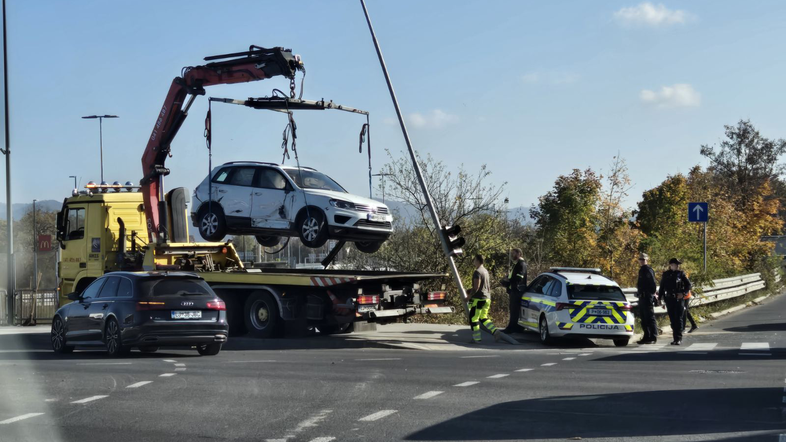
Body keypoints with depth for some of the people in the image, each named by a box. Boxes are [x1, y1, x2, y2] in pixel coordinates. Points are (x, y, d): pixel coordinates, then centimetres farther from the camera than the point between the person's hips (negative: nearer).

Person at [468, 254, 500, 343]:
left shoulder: (477, 272, -14)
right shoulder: (485, 271, 15)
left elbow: (476, 287, -21)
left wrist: (469, 297, -14)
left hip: (478, 299, -9)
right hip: (487, 298, 9)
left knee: (473, 318, -1)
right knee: (483, 318, 17)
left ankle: (476, 339, -2)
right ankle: (494, 331, -1)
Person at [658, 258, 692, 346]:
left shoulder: (681, 273, 1)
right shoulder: (666, 274, 8)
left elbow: (688, 285, 2)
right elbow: (662, 286, 13)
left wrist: (683, 293, -11)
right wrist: (660, 297, 7)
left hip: (679, 299, -3)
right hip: (669, 299, 3)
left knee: (678, 319, -8)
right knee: (672, 319, 6)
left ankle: (679, 339, -8)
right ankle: (676, 338, 14)